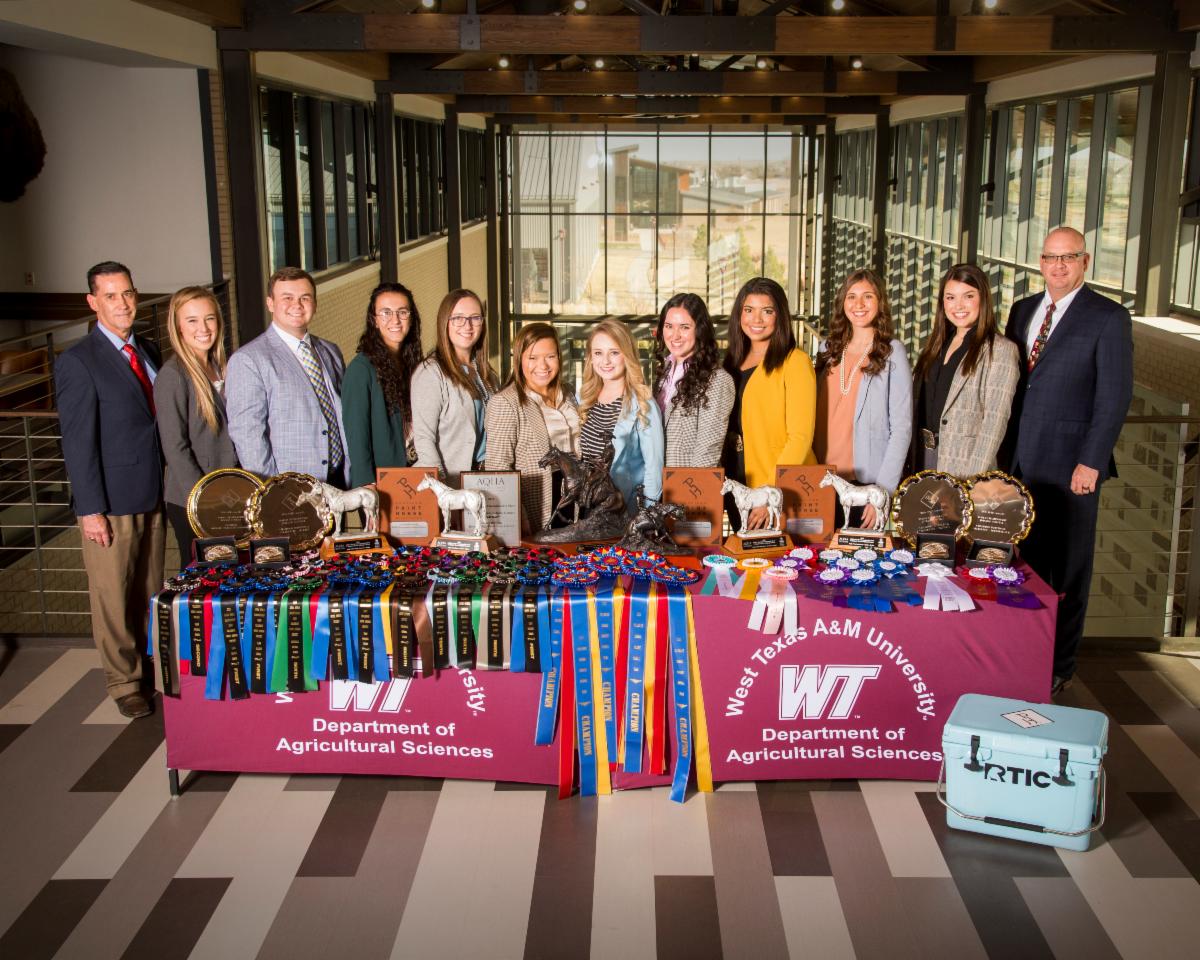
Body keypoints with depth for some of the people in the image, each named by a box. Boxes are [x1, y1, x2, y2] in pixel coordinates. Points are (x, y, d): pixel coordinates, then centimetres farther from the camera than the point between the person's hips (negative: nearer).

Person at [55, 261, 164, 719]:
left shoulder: (149, 352, 9)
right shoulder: (78, 362, -10)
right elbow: (77, 441, -12)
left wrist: (168, 488, 8)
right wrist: (90, 510, -14)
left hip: (153, 497, 6)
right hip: (111, 504, -6)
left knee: (149, 591, 14)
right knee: (113, 597, 5)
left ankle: (149, 665, 28)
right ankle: (124, 681, 18)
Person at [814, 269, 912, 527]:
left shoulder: (891, 352, -4)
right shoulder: (828, 349, 9)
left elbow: (901, 428, -8)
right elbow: (814, 416, 12)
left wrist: (883, 490, -15)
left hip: (866, 482, -4)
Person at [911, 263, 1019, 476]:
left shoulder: (1000, 351, -10)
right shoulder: (937, 345, 11)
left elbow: (994, 423, -15)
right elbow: (920, 407, 12)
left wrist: (973, 479, -21)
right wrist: (914, 462, 4)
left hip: (963, 467, -6)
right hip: (924, 458, 6)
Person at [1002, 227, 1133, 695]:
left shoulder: (1109, 318, -5)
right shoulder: (1022, 310, 12)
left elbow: (1115, 396, -9)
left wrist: (1091, 461, -14)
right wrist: (1001, 448, 7)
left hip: (1070, 466, -5)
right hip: (1020, 461, 5)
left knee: (1068, 569, 6)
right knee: (1026, 561, 10)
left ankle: (1060, 665, 18)